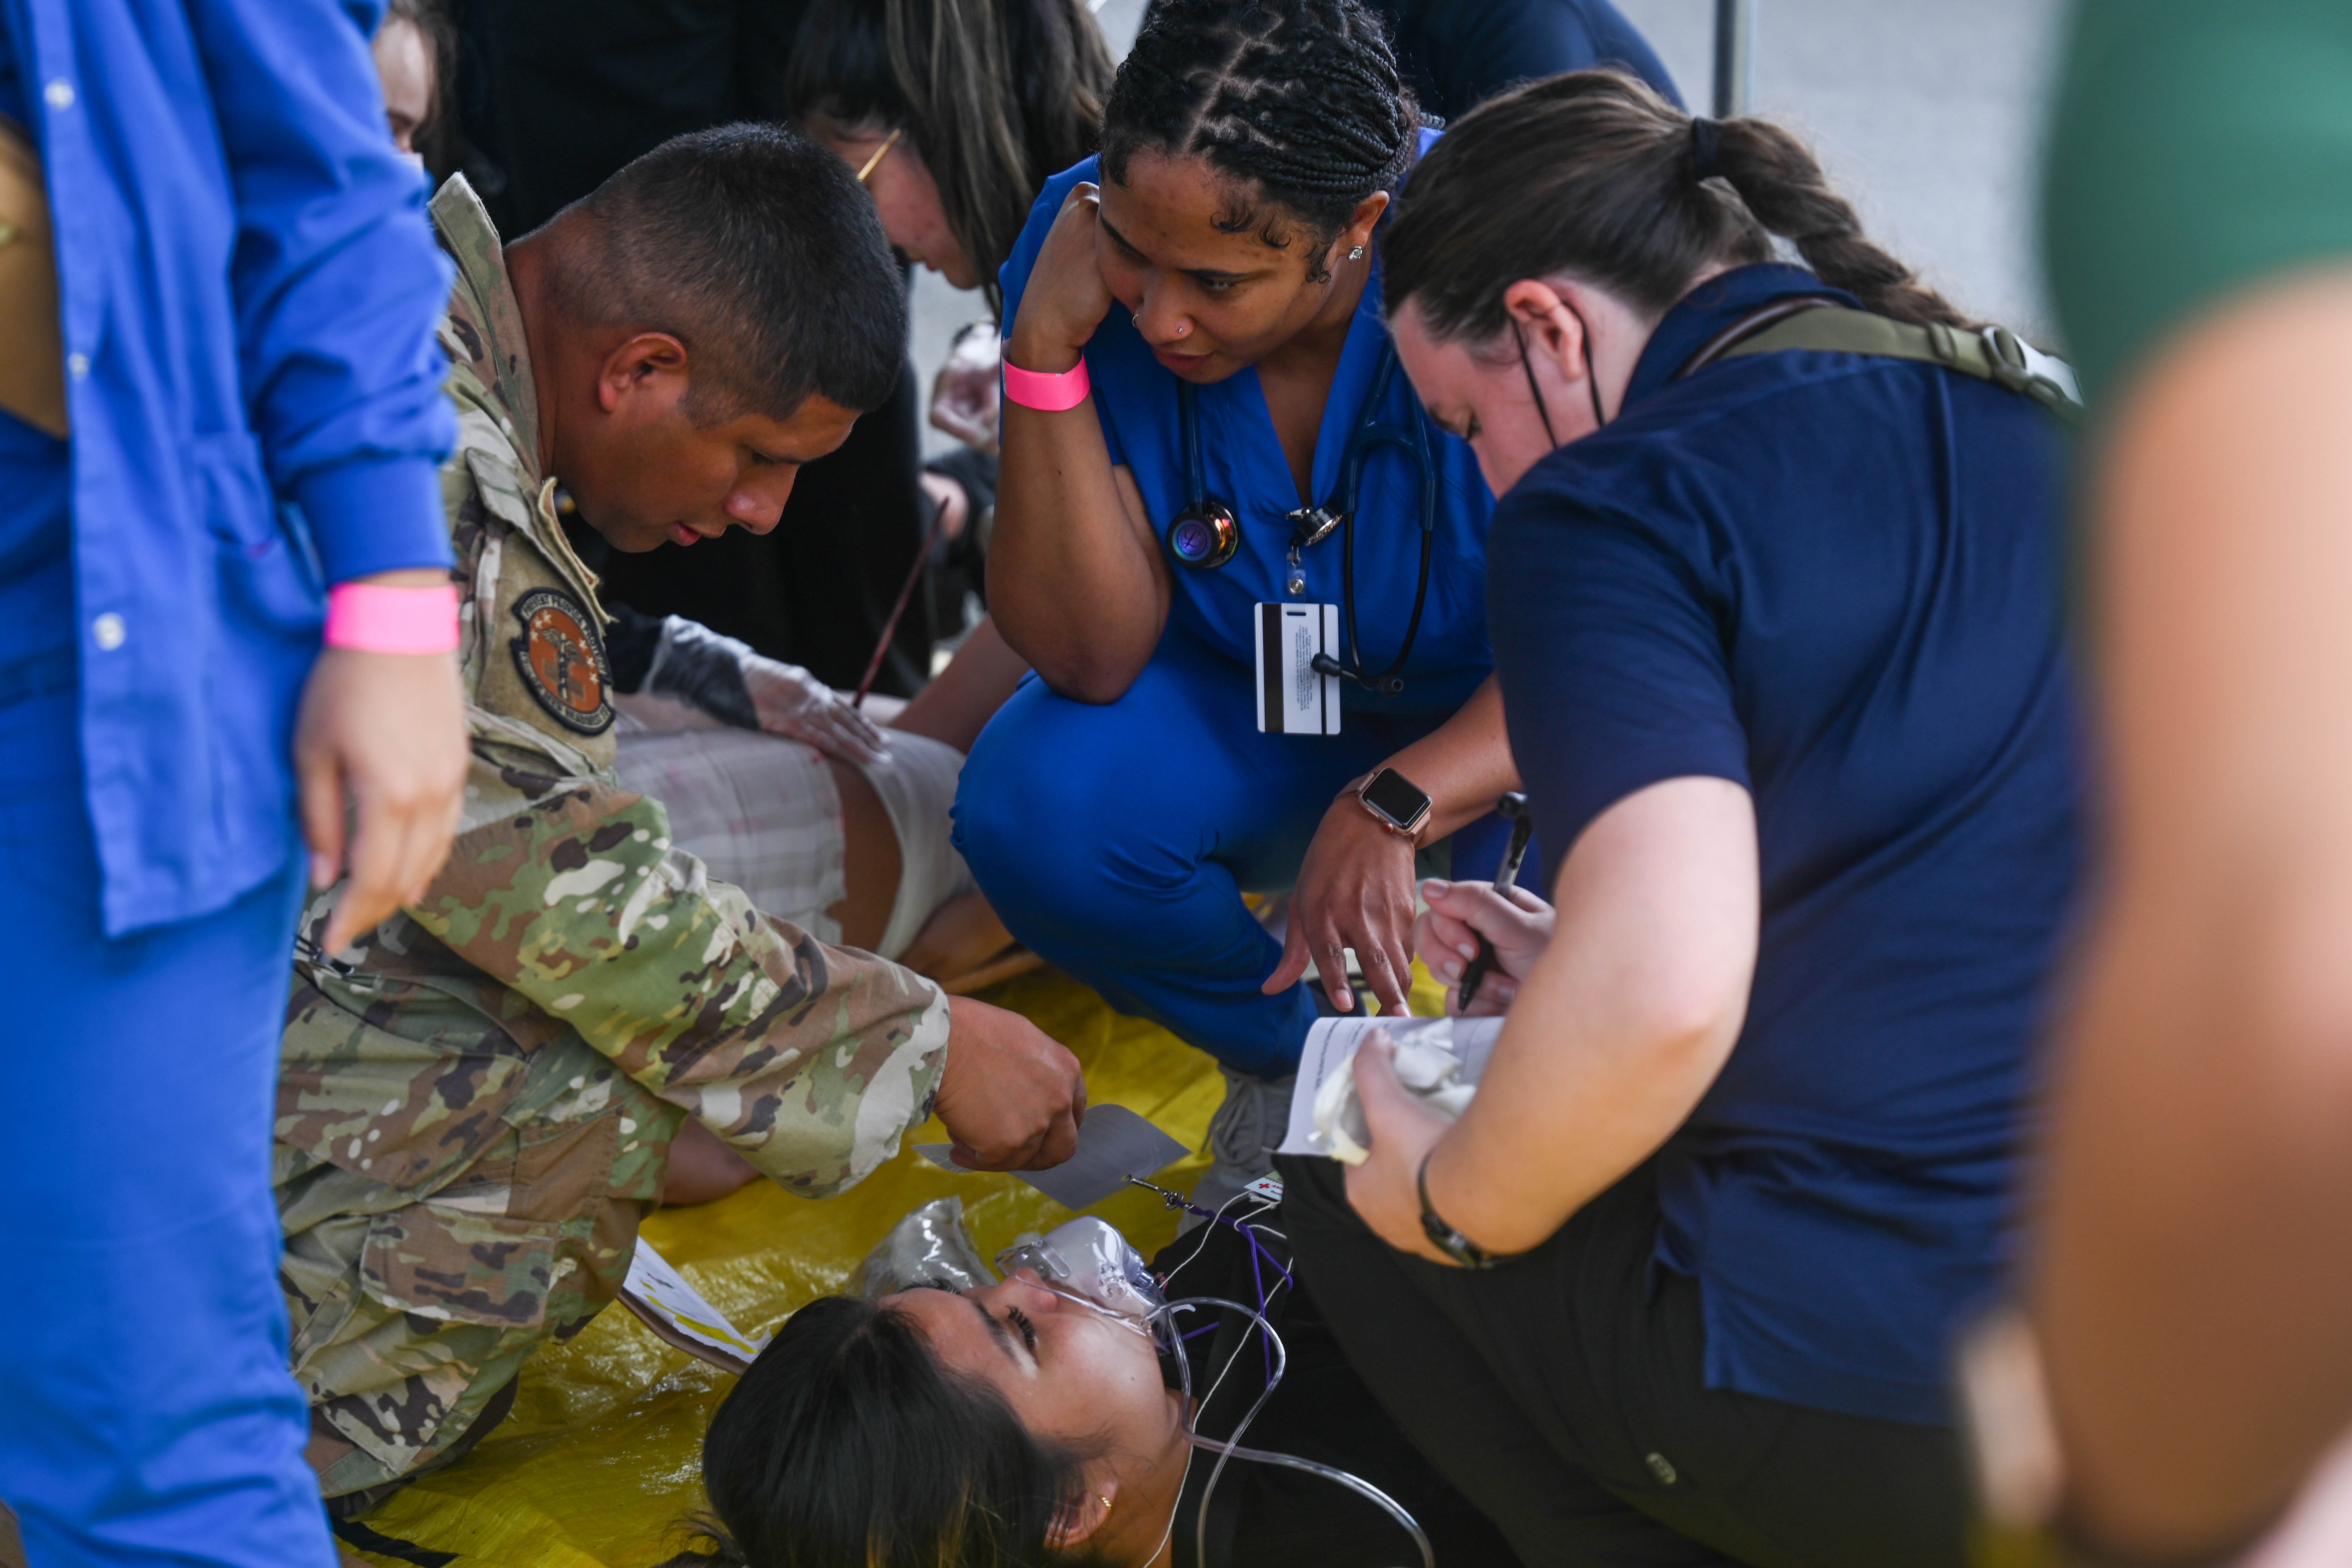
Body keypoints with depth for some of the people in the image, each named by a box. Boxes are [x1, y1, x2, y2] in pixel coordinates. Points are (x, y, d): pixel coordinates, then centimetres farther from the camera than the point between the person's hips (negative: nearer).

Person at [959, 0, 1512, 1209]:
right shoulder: (1082, 253, -22)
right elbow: (1092, 657, -24)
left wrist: (1394, 806, -43)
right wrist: (1046, 349, -35)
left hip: (1487, 731, -2)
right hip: (1248, 712, 3)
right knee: (1030, 805, -26)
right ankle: (1293, 1063, 5)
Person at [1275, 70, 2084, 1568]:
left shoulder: (1613, 504, -12)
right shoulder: (2031, 418, 14)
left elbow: (1662, 992, -26)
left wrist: (1449, 1201, -6)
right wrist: (1580, 963, 22)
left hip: (1881, 1413, -8)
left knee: (1344, 1180, 18)